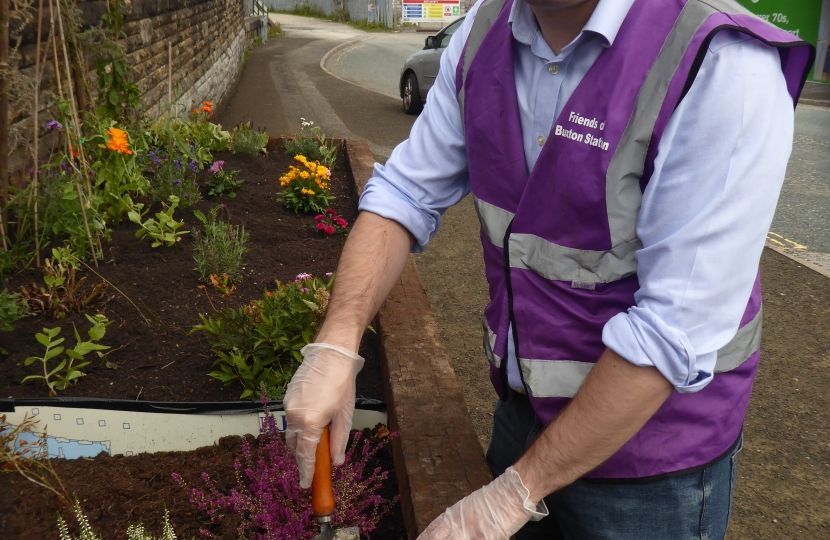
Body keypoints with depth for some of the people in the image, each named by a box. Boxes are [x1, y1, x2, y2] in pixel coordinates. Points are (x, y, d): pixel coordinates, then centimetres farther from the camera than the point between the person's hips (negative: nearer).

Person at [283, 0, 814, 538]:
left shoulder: (727, 66, -26)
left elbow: (676, 329, -27)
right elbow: (406, 192, -4)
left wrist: (516, 492, -22)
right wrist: (336, 345, -19)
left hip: (648, 447, -5)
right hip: (521, 409, 5)